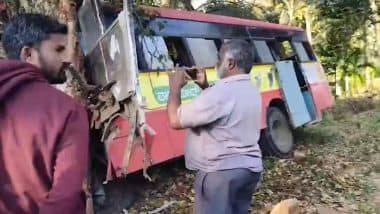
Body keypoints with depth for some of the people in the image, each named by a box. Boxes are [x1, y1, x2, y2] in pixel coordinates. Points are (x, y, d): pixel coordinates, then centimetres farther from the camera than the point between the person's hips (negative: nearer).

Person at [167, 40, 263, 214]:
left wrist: (175, 88, -5)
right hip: (250, 168, 9)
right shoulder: (252, 91, 8)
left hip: (222, 172, -9)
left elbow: (176, 120, -20)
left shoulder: (221, 92, -23)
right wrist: (205, 87, 15)